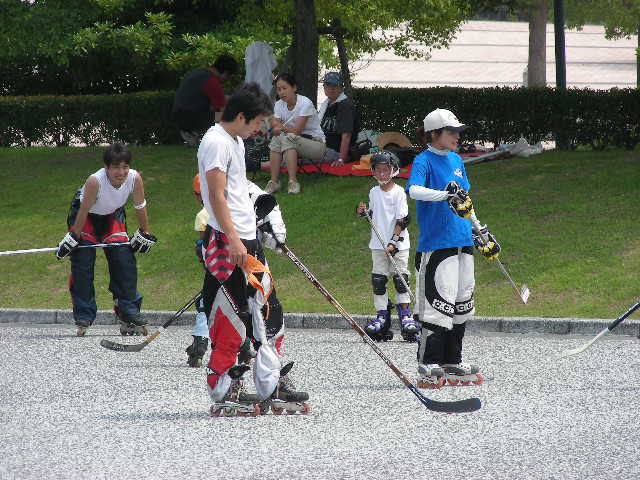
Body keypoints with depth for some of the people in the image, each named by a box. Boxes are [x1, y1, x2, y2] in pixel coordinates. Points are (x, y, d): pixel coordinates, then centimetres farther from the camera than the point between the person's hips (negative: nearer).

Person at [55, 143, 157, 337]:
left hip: (112, 215, 3)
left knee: (124, 260, -4)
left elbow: (140, 207, -11)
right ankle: (83, 318, -1)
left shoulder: (135, 178, -28)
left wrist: (144, 234, 0)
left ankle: (129, 317, 3)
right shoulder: (95, 181, -38)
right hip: (85, 215, -3)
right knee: (82, 264, -9)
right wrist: (73, 238, -19)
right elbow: (84, 212, -27)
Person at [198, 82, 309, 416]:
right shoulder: (217, 142, -12)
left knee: (263, 310, 10)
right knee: (230, 315, -8)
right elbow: (217, 194, -20)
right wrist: (232, 238, -26)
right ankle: (223, 391, -4)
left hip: (246, 239, 10)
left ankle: (272, 387, 13)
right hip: (226, 241, -10)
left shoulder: (236, 141, 20)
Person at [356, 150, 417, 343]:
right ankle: (382, 317, 6)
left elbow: (402, 220, -11)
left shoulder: (399, 192, -8)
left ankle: (405, 316, 0)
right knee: (378, 280, 1)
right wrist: (363, 212, -2)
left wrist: (393, 242, -17)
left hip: (398, 244, -5)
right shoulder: (373, 192, 9)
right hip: (378, 245, 5)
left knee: (400, 279, -6)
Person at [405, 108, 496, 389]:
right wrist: (445, 195, -38)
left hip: (462, 242, 8)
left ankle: (452, 364, 21)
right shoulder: (424, 161, -7)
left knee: (462, 303, 12)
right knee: (439, 303, -12)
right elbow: (414, 190, -26)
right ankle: (428, 368, -9)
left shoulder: (456, 160, 16)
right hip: (436, 244, -8)